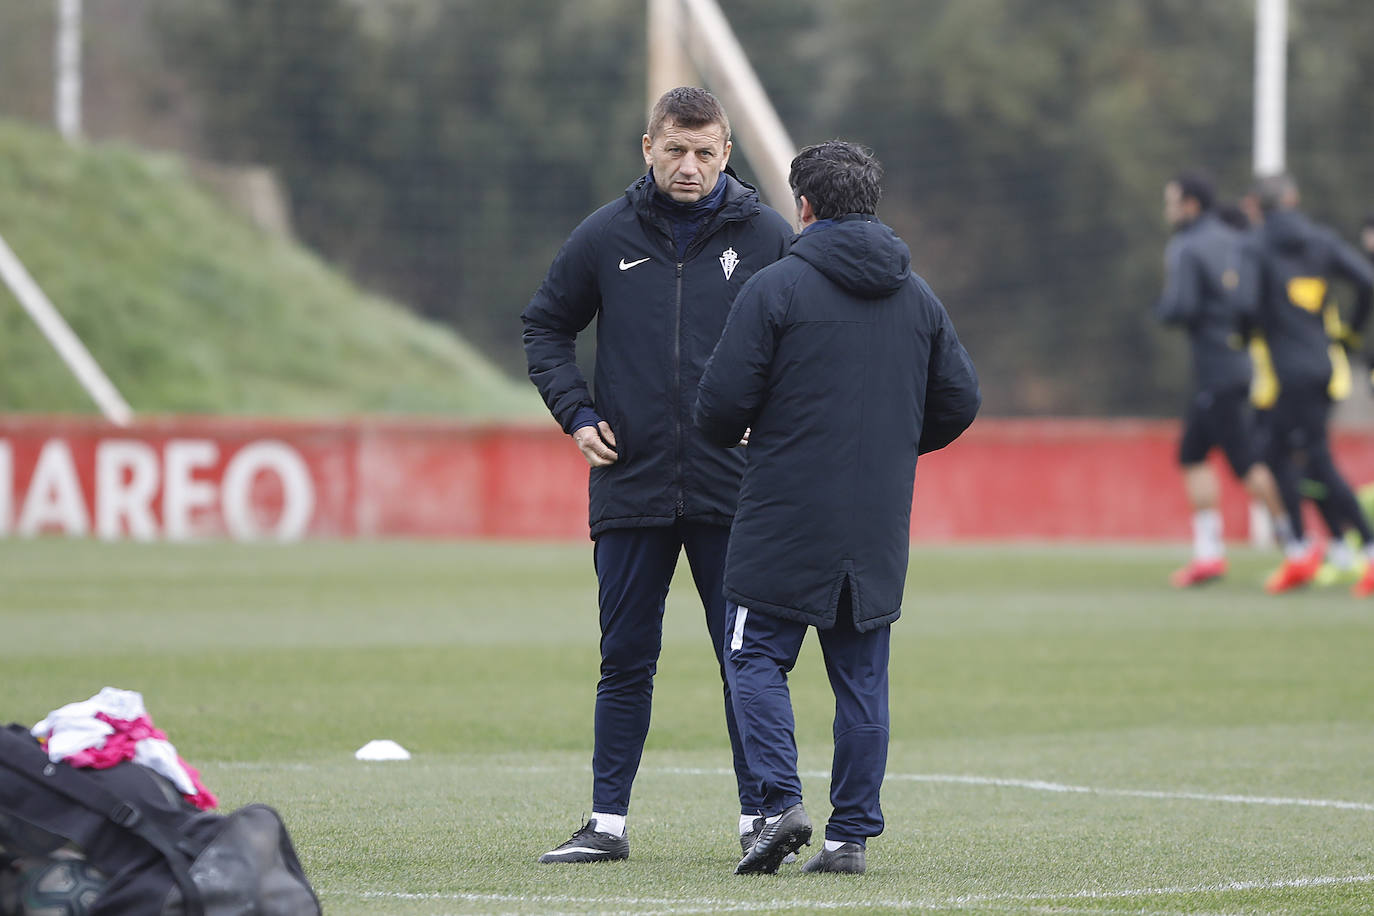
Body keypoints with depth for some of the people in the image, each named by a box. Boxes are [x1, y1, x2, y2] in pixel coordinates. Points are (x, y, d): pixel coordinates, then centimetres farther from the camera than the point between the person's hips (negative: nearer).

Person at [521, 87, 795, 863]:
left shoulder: (767, 237, 0)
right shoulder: (606, 237, 3)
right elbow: (546, 326, 16)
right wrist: (576, 413, 3)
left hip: (735, 492, -1)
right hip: (631, 487, 1)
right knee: (627, 661, 7)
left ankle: (760, 815, 8)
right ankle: (608, 821, 12)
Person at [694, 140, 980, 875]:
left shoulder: (774, 288, -8)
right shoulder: (918, 297, 9)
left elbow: (721, 402, -11)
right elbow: (958, 402, 11)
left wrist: (730, 433, 12)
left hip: (786, 519, -5)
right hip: (879, 529, 5)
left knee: (755, 658, 4)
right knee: (861, 676, 9)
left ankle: (780, 802, -13)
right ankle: (853, 833, 6)